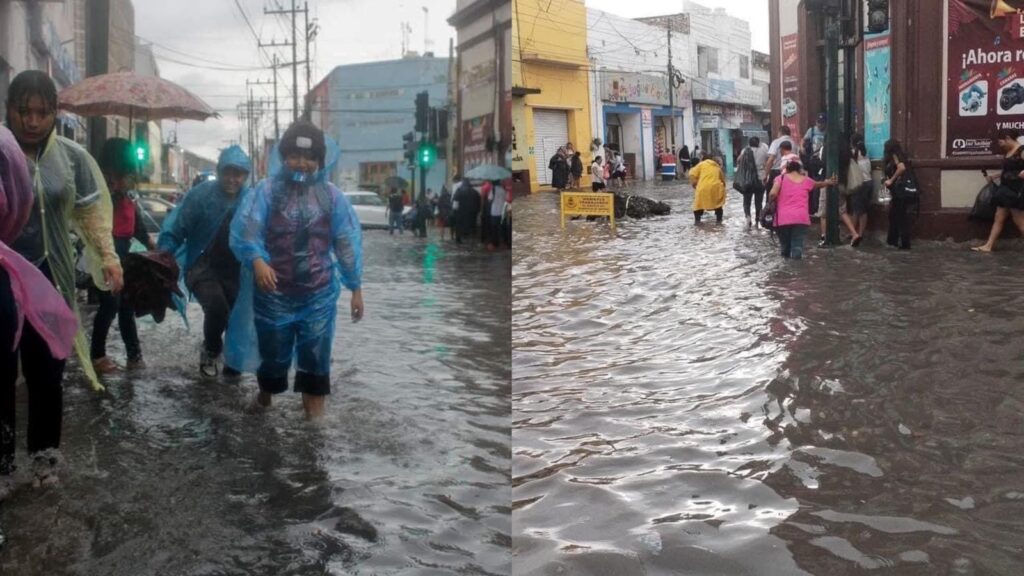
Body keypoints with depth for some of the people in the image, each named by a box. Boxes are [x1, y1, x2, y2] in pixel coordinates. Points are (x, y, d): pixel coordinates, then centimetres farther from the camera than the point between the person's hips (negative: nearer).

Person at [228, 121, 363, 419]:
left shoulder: (332, 195, 1)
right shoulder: (266, 190, -6)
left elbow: (348, 243, 3)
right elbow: (243, 229, -17)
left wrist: (355, 287, 1)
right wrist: (256, 260, -36)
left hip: (319, 295, 1)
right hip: (273, 293, 0)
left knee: (316, 358, 4)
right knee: (272, 354, 14)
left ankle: (315, 415, 15)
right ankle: (264, 400, 42)